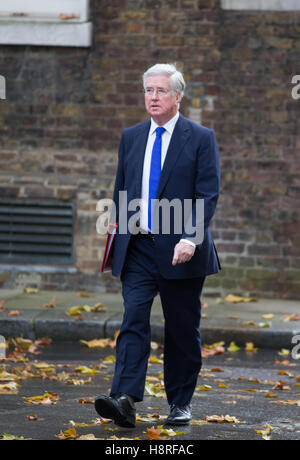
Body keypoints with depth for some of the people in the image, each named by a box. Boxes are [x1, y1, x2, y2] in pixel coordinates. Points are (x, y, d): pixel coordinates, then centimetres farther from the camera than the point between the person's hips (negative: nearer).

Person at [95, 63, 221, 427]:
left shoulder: (201, 138, -2)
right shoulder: (130, 137, 12)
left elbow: (208, 195, -8)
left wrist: (191, 239, -20)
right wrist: (122, 235, 14)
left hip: (181, 251, -3)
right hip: (138, 248, 3)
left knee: (182, 330, 5)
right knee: (133, 320, -11)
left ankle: (181, 403, 17)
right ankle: (125, 399, -22)